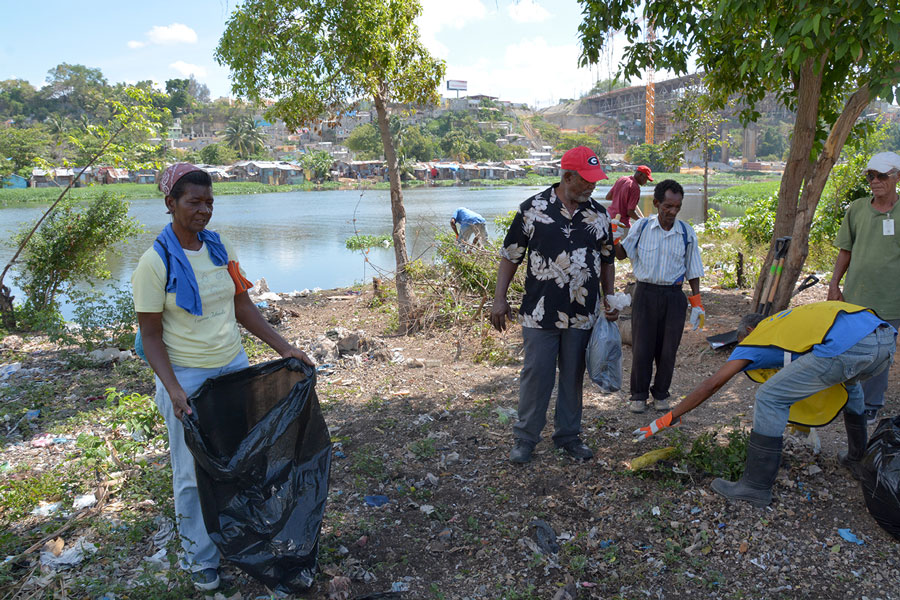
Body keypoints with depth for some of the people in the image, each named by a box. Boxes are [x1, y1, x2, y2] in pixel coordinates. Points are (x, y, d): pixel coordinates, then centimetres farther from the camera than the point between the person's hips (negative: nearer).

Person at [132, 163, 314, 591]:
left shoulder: (220, 247, 1)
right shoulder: (156, 262, -15)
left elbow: (242, 306, 7)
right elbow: (150, 335, -12)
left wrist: (284, 348, 0)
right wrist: (173, 390, -23)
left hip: (234, 367, 5)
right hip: (186, 378, -5)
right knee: (194, 473, 8)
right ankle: (200, 559, 29)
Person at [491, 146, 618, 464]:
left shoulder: (599, 214, 5)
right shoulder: (532, 208, -6)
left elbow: (607, 260, 16)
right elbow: (510, 256, -1)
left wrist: (609, 300, 13)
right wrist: (499, 299, -4)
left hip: (583, 315, 3)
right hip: (540, 312, -3)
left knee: (573, 377, 14)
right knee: (536, 375, 4)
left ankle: (568, 435, 30)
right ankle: (525, 437, 20)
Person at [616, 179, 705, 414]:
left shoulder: (687, 233, -1)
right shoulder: (641, 227, -4)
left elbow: (692, 271, 7)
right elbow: (622, 254, 7)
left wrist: (696, 304, 6)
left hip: (673, 296, 1)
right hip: (645, 293, -1)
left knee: (667, 349, 7)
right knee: (641, 348, 3)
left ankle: (661, 394, 26)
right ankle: (639, 395, 20)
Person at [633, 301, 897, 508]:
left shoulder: (754, 338, 19)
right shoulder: (788, 318, 37)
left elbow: (711, 385, 16)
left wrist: (668, 419, 21)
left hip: (846, 347, -8)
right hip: (886, 338, 8)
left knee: (770, 398, 2)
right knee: (849, 384, 39)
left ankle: (756, 486, 8)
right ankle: (859, 460, 49)